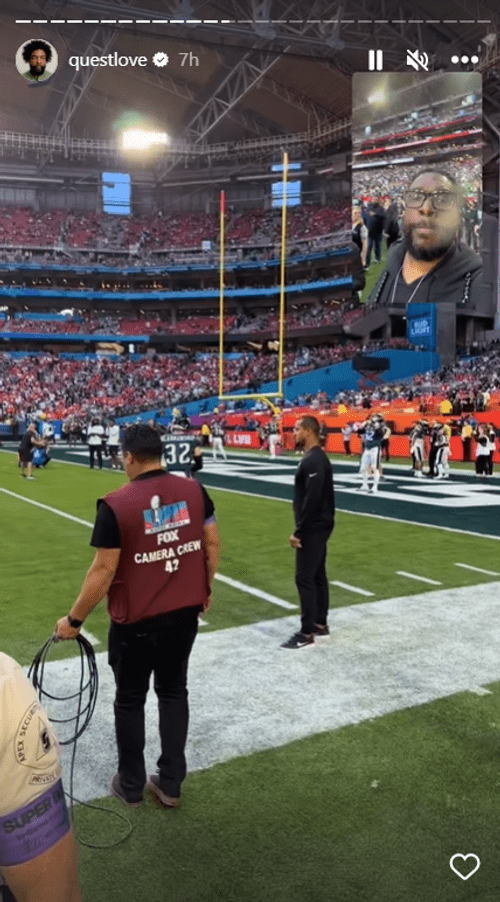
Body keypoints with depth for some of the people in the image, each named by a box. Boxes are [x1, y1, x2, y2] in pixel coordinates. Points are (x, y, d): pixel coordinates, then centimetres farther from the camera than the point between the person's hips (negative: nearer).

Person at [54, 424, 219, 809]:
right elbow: (212, 544, 2)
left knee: (130, 701, 16)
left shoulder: (116, 505, -19)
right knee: (174, 693, 19)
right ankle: (170, 784, 29)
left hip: (136, 621, -4)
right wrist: (205, 589, 17)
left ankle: (130, 786, 32)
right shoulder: (194, 490, -5)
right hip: (185, 613, 4)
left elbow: (104, 570, -17)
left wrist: (74, 619, -5)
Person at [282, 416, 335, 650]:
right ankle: (320, 624, 25)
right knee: (317, 576, 16)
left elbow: (311, 501, -25)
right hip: (318, 526, 11)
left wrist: (298, 531, -21)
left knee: (304, 578, -6)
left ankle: (307, 633, 1)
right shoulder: (316, 458, 12)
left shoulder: (313, 461, -20)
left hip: (313, 528, -11)